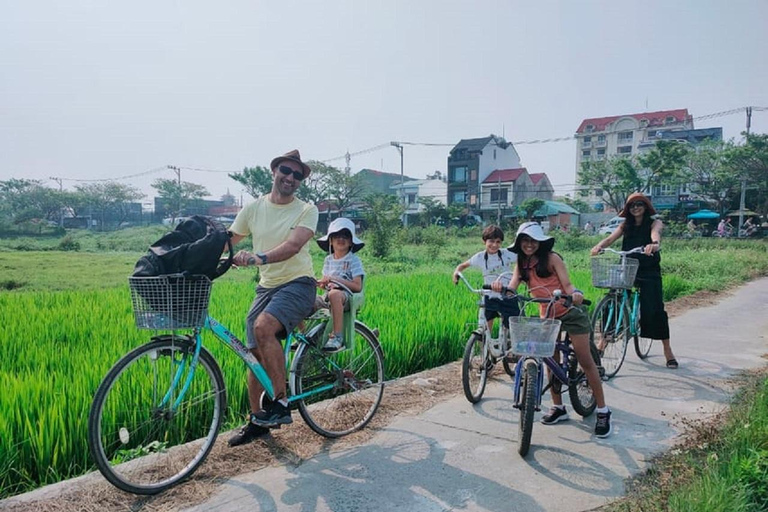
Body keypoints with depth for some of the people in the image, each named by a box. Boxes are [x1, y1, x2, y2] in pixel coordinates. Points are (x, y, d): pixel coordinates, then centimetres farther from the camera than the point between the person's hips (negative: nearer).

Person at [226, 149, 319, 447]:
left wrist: (259, 258, -38)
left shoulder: (307, 210, -6)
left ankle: (281, 402, -16)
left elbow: (292, 246, -22)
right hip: (266, 287, 5)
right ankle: (256, 421, 23)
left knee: (263, 326, -30)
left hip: (297, 283, -5)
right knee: (255, 354, 5)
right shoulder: (254, 208, 6)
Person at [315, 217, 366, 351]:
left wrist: (336, 279, -16)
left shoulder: (353, 260, 0)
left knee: (335, 294, -41)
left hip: (346, 296, -6)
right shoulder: (328, 260, 16)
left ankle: (337, 337, -36)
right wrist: (322, 283, -4)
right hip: (328, 297, 6)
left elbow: (357, 286, -9)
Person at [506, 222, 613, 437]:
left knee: (586, 361, -3)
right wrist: (500, 287, -32)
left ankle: (603, 411, 6)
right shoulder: (522, 264, 3)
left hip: (570, 312, -5)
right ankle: (558, 408, 21)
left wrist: (576, 294, -36)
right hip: (547, 316, 5)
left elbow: (567, 284, -14)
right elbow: (511, 287, -10)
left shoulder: (551, 258, -11)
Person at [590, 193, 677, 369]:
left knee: (655, 309, -7)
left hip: (649, 272, -3)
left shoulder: (654, 223, 2)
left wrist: (654, 245, -45)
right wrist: (599, 246, -26)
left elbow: (655, 235, -21)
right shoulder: (626, 224, 12)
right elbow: (611, 238, -3)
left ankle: (668, 351, 7)